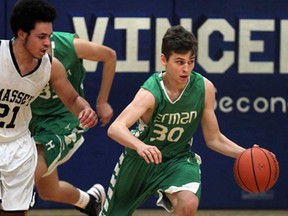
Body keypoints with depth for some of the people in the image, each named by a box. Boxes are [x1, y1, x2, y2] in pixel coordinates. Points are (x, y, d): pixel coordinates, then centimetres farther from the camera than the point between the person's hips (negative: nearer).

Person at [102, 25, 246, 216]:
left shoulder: (204, 88, -18)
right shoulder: (150, 93, -30)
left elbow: (213, 138, -5)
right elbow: (115, 128, -45)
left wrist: (245, 154, -21)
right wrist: (139, 146, -65)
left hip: (178, 159, 1)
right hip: (140, 159, -1)